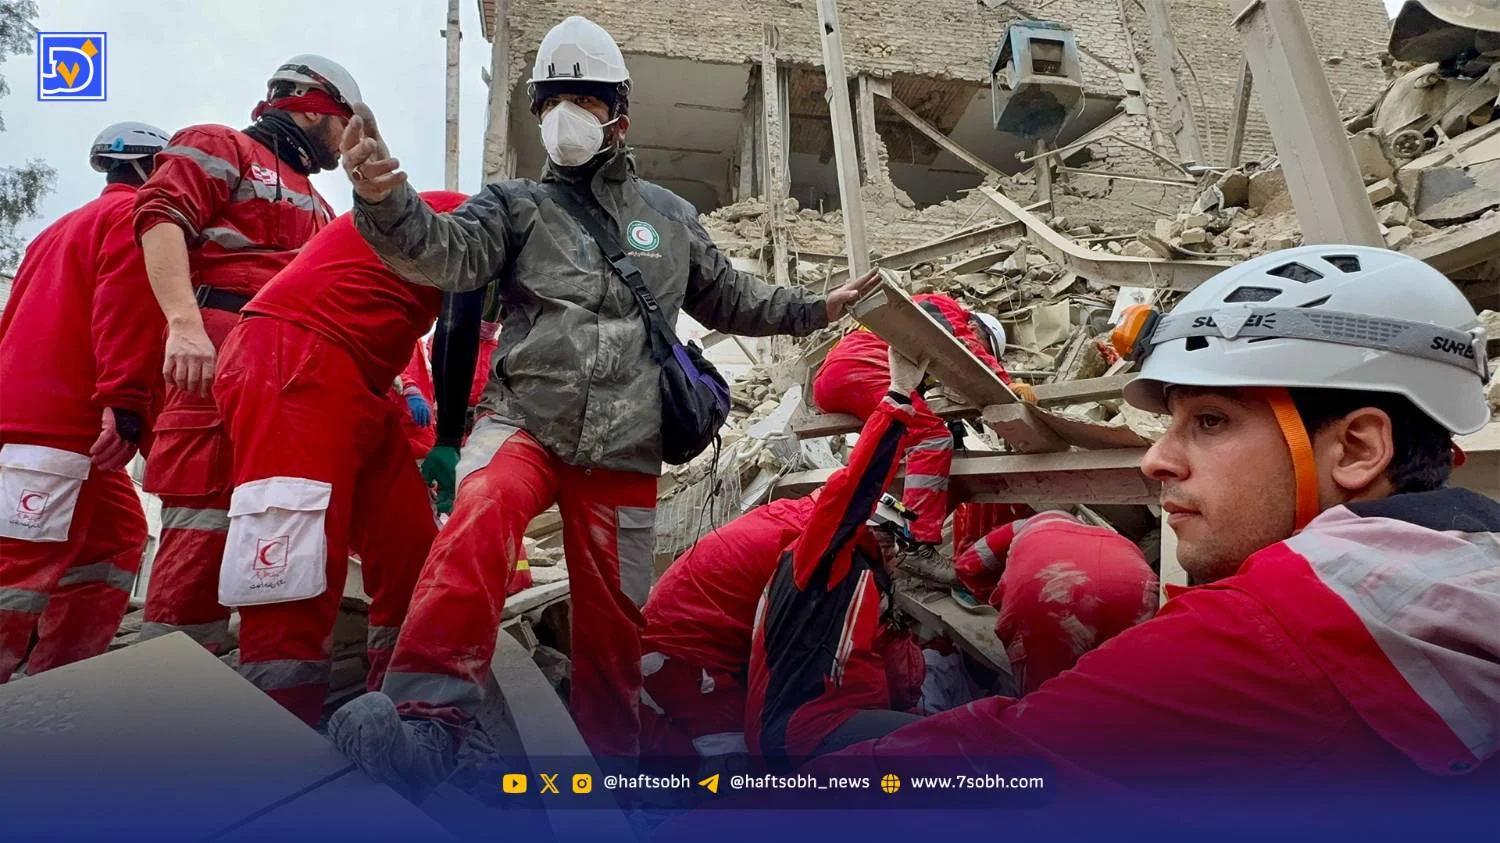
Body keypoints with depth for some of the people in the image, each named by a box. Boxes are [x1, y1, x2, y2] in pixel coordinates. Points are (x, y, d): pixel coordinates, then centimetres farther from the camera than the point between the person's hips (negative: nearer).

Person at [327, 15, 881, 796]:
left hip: (624, 448, 2)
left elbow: (726, 298, 23)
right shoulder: (516, 203, 6)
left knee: (613, 617, 9)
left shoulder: (670, 216, 13)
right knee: (483, 510, -36)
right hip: (523, 419, -1)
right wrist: (385, 199, -33)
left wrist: (812, 308, 19)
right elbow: (447, 252, -13)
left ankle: (612, 757, 29)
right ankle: (427, 713, -30)